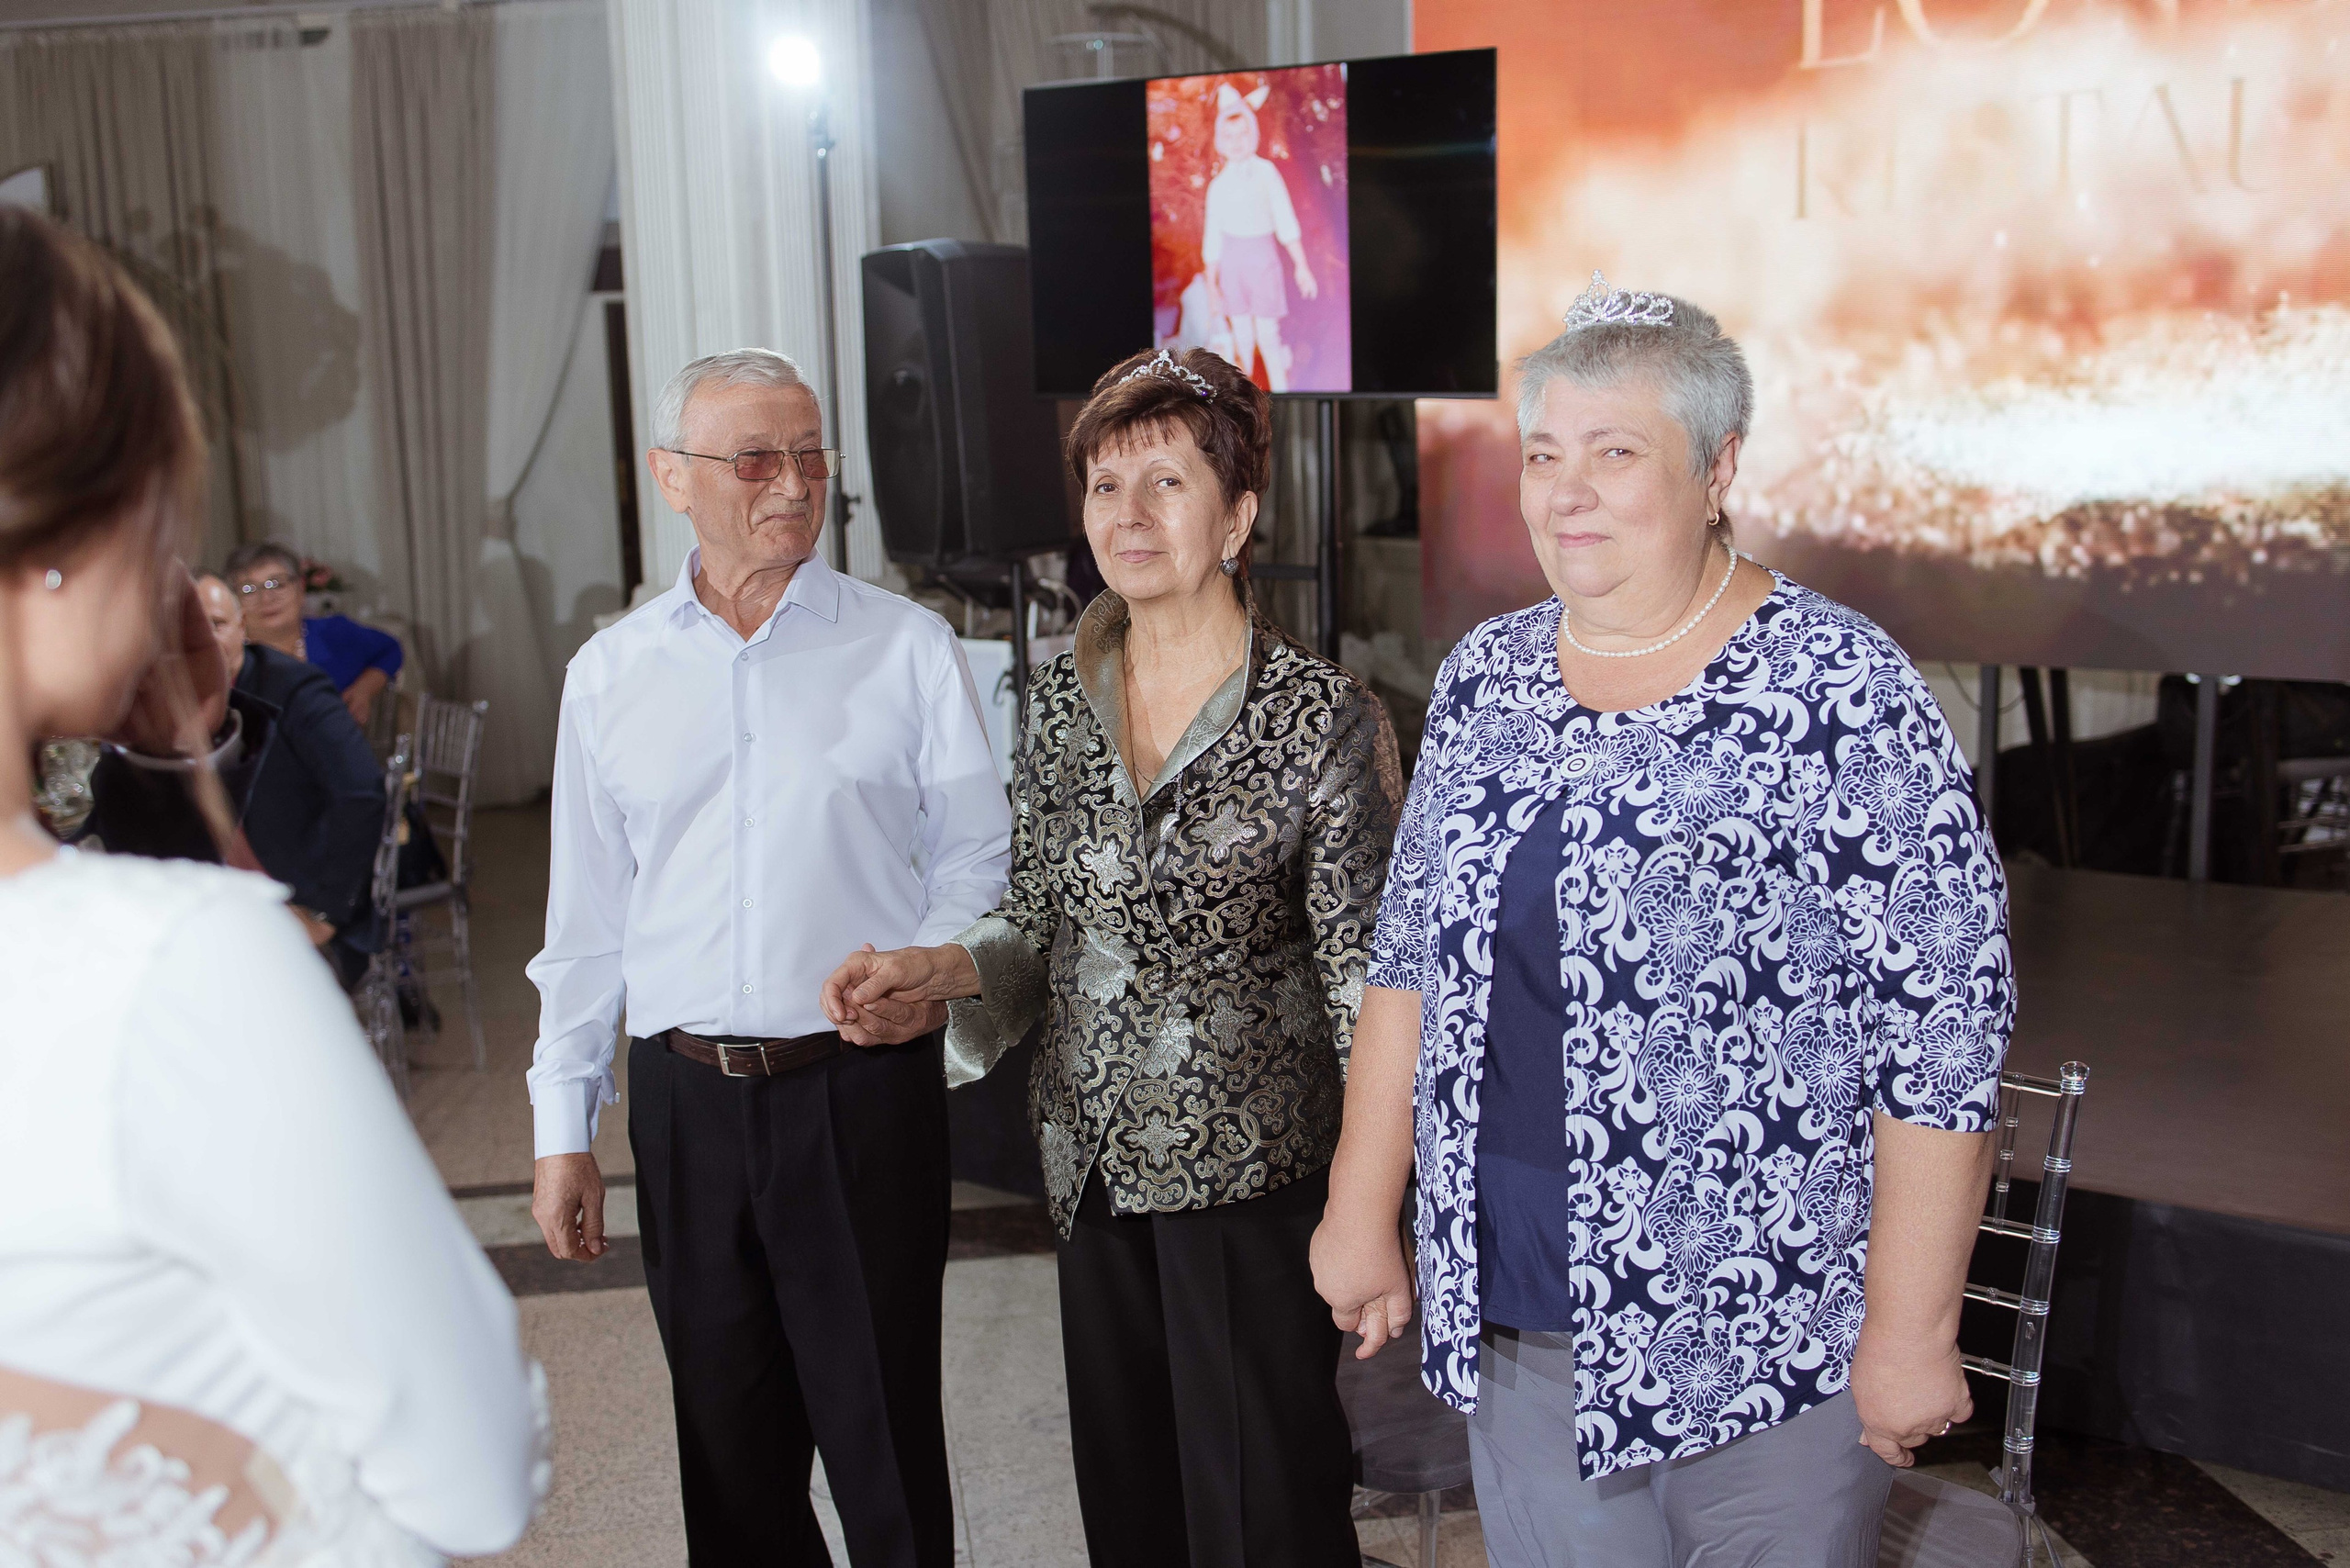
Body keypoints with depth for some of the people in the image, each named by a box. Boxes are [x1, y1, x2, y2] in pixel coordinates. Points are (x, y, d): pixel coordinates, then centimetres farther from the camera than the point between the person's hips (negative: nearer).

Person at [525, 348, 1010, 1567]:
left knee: (885, 1439, 4)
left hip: (862, 1088, -2)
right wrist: (564, 1128, 10)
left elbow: (980, 857, 4)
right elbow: (585, 918, 11)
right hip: (686, 1098, 3)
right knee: (730, 1448, 15)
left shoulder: (906, 648, 0)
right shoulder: (610, 675, 8)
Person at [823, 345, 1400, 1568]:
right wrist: (938, 968, -7)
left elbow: (1366, 970, -10)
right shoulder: (1060, 701, 5)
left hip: (1252, 1171, -5)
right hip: (1095, 1161, 5)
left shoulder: (1323, 718, -11)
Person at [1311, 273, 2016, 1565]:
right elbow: (1410, 957, 9)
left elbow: (1942, 1031, -14)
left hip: (1762, 1342, -4)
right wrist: (1363, 1209, 9)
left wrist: (1909, 1330, -13)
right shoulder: (1485, 676, 4)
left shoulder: (1841, 694, -14)